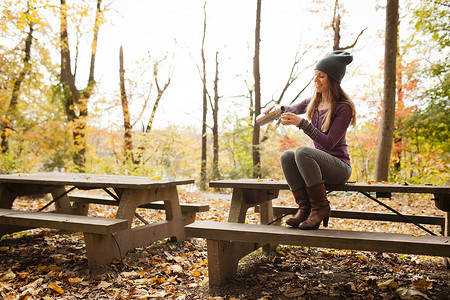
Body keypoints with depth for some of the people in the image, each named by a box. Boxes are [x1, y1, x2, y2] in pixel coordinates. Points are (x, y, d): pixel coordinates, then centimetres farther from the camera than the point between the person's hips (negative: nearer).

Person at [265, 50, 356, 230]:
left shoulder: (343, 108, -12)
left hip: (340, 167, -6)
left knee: (302, 151, -32)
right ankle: (304, 207, -15)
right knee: (286, 156, -21)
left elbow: (329, 143, -20)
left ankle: (320, 208, -19)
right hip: (318, 163, 6)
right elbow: (292, 109, 25)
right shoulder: (313, 102, 8)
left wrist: (301, 123, -27)